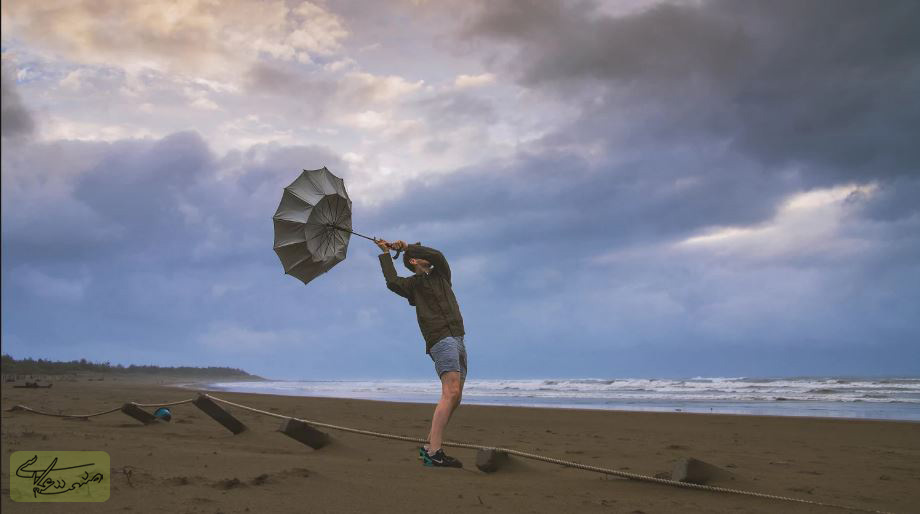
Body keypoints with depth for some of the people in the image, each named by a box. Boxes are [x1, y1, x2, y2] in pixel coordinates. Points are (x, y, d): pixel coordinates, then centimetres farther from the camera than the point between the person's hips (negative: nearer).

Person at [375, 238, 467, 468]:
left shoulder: (441, 275, 25)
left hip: (458, 341, 7)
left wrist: (407, 247, 11)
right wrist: (385, 253, 1)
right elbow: (393, 282, -11)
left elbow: (437, 255, 5)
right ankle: (433, 453, -30)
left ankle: (429, 447, 6)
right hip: (441, 340, -7)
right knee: (451, 393, -23)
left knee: (454, 399, 2)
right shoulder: (412, 284, 10)